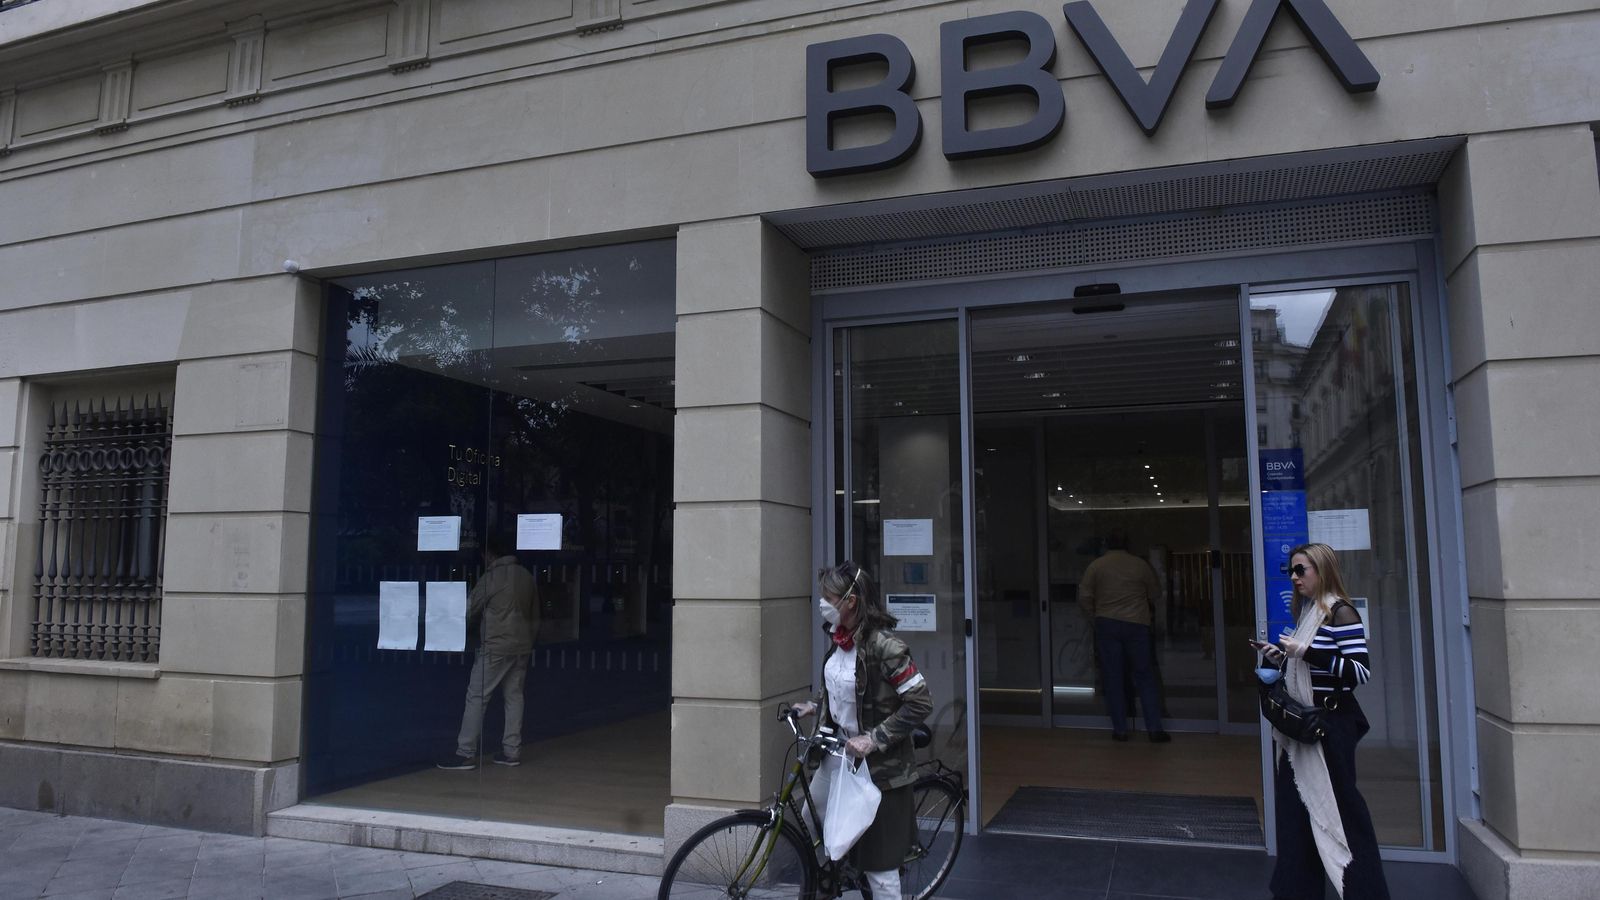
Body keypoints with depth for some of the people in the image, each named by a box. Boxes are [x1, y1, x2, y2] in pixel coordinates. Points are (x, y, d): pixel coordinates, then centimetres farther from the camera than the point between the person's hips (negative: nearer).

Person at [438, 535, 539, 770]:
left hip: (496, 646, -7)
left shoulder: (492, 577, -11)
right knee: (514, 696, 11)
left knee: (476, 697, -1)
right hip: (522, 646, 7)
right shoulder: (526, 576, 10)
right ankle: (512, 751, 11)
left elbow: (469, 610, -3)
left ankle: (466, 753, 0)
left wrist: (481, 617, 19)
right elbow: (535, 616, 16)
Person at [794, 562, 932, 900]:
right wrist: (815, 707, 5)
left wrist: (873, 739, -25)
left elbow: (920, 703, -23)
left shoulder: (883, 646, -24)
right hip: (841, 754, 8)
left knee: (878, 865, 3)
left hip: (878, 765, -8)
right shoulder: (839, 639, 0)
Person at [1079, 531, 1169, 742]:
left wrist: (1095, 617, 12)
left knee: (1112, 678, 5)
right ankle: (1154, 728, 0)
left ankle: (1120, 729, 5)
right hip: (1137, 624, 0)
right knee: (1144, 677, 6)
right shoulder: (1140, 565, 3)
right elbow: (1156, 594, 11)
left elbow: (1084, 596, -2)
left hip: (1106, 624, 0)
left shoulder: (1096, 566, 1)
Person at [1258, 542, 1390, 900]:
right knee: (1299, 809, 11)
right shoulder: (1307, 612, 13)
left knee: (1335, 807, -3)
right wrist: (1281, 657, 5)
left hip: (1330, 723, -8)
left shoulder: (1341, 613, -12)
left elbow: (1361, 671, -20)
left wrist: (1307, 652, -23)